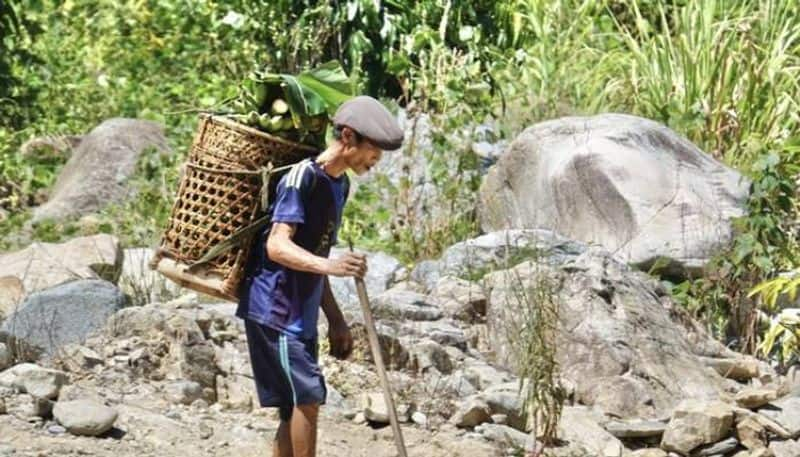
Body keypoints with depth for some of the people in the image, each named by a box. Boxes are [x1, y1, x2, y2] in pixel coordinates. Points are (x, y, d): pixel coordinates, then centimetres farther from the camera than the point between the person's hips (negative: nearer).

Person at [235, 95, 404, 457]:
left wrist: (335, 320, 20)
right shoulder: (303, 177, -15)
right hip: (274, 308, -9)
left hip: (301, 314, 9)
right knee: (308, 399, -15)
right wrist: (329, 265, -41)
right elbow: (277, 246, -25)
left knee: (295, 410, 8)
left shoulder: (339, 185, 13)